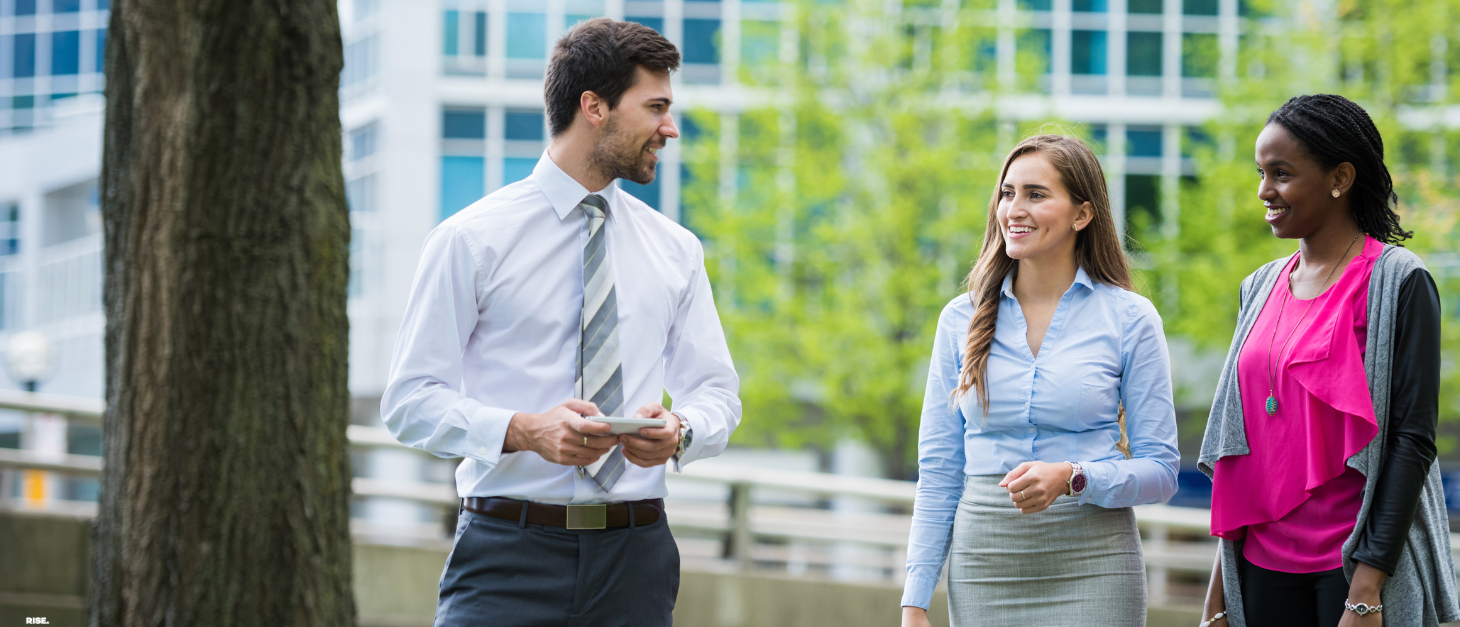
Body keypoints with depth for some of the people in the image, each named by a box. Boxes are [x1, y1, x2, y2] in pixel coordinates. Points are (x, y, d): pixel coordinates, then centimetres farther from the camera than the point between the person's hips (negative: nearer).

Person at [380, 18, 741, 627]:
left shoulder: (676, 251, 13)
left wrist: (678, 431, -10)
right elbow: (410, 400, -4)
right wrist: (525, 431, -21)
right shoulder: (472, 240, 0)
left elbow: (717, 392, 14)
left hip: (634, 555, 4)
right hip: (509, 550, -3)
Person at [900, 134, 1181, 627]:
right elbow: (939, 472, 7)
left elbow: (1160, 471, -1)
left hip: (1091, 567, -2)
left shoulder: (1130, 319, -1)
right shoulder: (962, 319, 6)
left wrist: (1072, 478, -19)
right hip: (983, 566, 2)